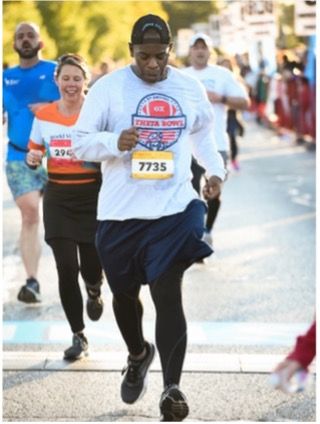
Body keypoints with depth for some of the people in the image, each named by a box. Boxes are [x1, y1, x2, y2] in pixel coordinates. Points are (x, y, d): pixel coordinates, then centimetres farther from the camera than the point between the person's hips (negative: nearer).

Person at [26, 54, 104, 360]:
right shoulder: (43, 116, 3)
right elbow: (34, 154, 13)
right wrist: (32, 159, -9)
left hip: (93, 196, -2)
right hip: (58, 198, 2)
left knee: (90, 267, 0)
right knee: (66, 268, -4)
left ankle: (94, 292, 40)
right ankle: (78, 337, 9)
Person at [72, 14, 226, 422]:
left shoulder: (191, 88, 4)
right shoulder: (107, 88, -5)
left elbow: (203, 133, 22)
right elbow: (79, 142, -4)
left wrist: (215, 170, 6)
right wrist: (116, 141, -23)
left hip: (174, 207, 0)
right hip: (120, 212, 0)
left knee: (168, 294, -10)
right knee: (124, 293, 16)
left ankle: (172, 388, -6)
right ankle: (138, 355, 45)